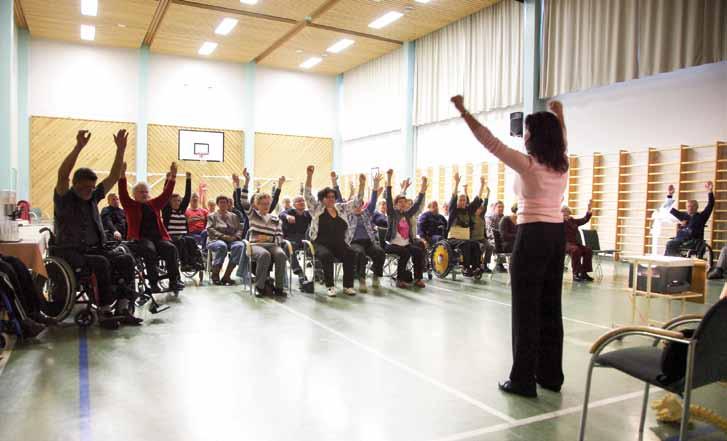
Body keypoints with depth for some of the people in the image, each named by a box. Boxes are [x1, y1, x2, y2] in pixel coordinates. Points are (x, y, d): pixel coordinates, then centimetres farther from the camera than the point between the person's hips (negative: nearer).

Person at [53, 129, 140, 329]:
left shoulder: (92, 198, 14)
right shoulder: (64, 198, -1)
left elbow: (113, 177, 8)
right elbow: (62, 174, -20)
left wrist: (121, 149, -2)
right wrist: (79, 147, -31)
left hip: (94, 248, 6)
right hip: (70, 251, -5)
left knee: (126, 260, -20)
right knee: (101, 263, -33)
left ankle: (122, 309, -19)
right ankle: (104, 312, -25)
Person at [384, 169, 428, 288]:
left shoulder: (407, 214, 15)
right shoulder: (392, 213, 2)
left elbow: (417, 203, 14)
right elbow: (388, 199, -10)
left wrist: (423, 185, 9)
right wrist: (389, 179, -19)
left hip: (406, 244, 5)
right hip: (393, 244, -5)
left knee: (419, 251, -20)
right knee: (405, 252, -31)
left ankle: (417, 278, -14)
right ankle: (400, 279, -22)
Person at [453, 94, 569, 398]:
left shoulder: (527, 163, -12)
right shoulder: (562, 164, 8)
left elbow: (490, 142, -10)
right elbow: (561, 140, 31)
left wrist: (463, 112, -3)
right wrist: (559, 116, 48)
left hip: (532, 237, -7)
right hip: (557, 236, 7)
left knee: (526, 309, -1)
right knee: (550, 307, 13)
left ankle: (524, 380, 5)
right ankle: (551, 375, 24)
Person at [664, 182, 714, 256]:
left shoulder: (701, 216, 13)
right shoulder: (684, 215, 25)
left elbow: (710, 205, 1)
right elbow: (671, 209, 30)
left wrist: (710, 192, -9)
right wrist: (669, 195, 25)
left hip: (694, 241, -5)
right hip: (680, 239, 5)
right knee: (669, 244, -28)